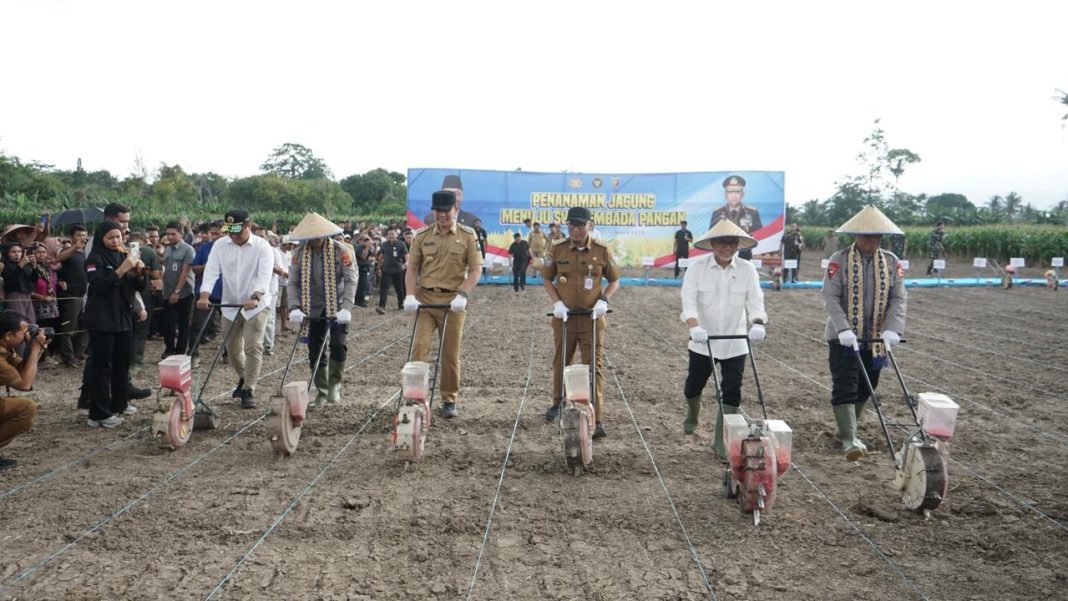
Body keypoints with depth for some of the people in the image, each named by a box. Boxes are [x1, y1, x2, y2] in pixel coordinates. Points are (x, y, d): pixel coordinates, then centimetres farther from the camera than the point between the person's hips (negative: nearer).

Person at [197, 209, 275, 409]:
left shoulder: (262, 246, -12)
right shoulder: (220, 245, -2)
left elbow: (265, 275, -23)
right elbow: (211, 271, -11)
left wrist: (254, 298, -39)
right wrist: (205, 295, -27)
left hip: (256, 305, -4)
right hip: (230, 305, 4)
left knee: (253, 348, -9)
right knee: (232, 348, 13)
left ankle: (249, 390, -2)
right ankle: (244, 379, 38)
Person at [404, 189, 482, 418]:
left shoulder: (468, 236, 0)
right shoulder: (422, 235, 5)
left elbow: (476, 269, -2)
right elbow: (412, 267, 7)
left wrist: (463, 295, -16)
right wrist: (410, 295, -7)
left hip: (453, 301, -1)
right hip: (425, 298, 1)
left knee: (450, 354, 6)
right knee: (418, 347, -8)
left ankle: (450, 401, 20)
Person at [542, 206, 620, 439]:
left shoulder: (602, 250, -4)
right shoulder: (557, 249, -2)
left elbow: (614, 281, 6)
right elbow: (547, 279, 7)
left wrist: (604, 300, -11)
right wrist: (556, 302, -8)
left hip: (592, 317, -2)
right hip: (564, 316, 2)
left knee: (595, 367, -5)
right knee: (561, 362, 17)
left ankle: (597, 420, -3)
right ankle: (558, 402, 41)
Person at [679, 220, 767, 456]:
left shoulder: (747, 270, -4)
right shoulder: (697, 267, -8)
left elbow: (755, 301, -10)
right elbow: (689, 301, -18)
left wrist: (757, 324, -30)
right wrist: (695, 327, -35)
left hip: (735, 344, 1)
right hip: (703, 342, 0)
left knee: (732, 392, -2)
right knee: (693, 386, 15)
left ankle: (721, 442, 11)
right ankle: (692, 416, 48)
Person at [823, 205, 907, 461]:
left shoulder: (891, 262, 3)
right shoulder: (839, 260, -7)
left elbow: (899, 299, -1)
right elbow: (831, 298, -12)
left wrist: (892, 329, -15)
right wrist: (844, 329, -23)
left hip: (875, 339, 4)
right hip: (844, 338, -4)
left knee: (865, 388, 13)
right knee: (845, 388, -8)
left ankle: (846, 428, 31)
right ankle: (849, 439, -8)